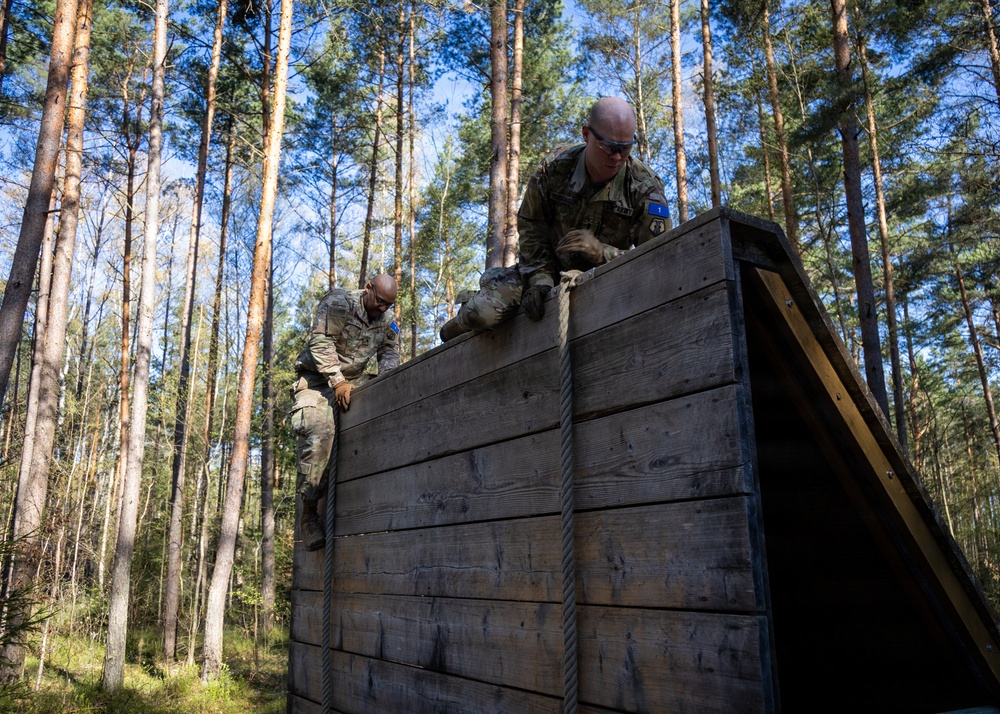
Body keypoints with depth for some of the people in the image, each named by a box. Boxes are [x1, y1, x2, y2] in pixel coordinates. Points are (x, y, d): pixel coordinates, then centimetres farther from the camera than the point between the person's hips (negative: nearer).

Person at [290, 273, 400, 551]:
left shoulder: (387, 321, 8)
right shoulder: (338, 304, -12)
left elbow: (390, 353, 9)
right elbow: (321, 343, -18)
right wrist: (337, 381, -24)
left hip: (354, 379, 6)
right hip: (318, 376, -6)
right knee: (318, 429, -28)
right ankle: (308, 512, -21)